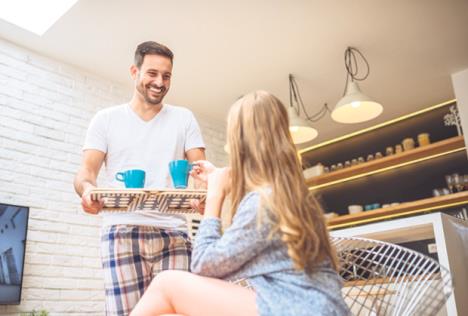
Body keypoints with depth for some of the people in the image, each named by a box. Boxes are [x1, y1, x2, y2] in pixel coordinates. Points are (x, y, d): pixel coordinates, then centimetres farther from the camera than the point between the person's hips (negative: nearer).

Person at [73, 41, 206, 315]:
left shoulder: (184, 118, 13)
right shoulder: (106, 119, 12)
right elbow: (87, 171, 5)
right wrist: (87, 189, -19)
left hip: (173, 232, 1)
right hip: (123, 230, -1)